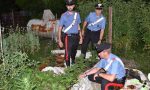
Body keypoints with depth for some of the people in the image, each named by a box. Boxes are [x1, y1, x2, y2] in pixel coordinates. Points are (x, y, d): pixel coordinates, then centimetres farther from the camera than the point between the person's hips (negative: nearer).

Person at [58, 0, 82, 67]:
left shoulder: (77, 14, 6)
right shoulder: (64, 16, -6)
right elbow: (60, 28, -5)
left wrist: (80, 36, 11)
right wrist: (59, 40, -10)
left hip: (76, 36, 4)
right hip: (68, 37, -4)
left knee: (74, 52, 20)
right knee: (68, 53, -7)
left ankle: (73, 62, 46)